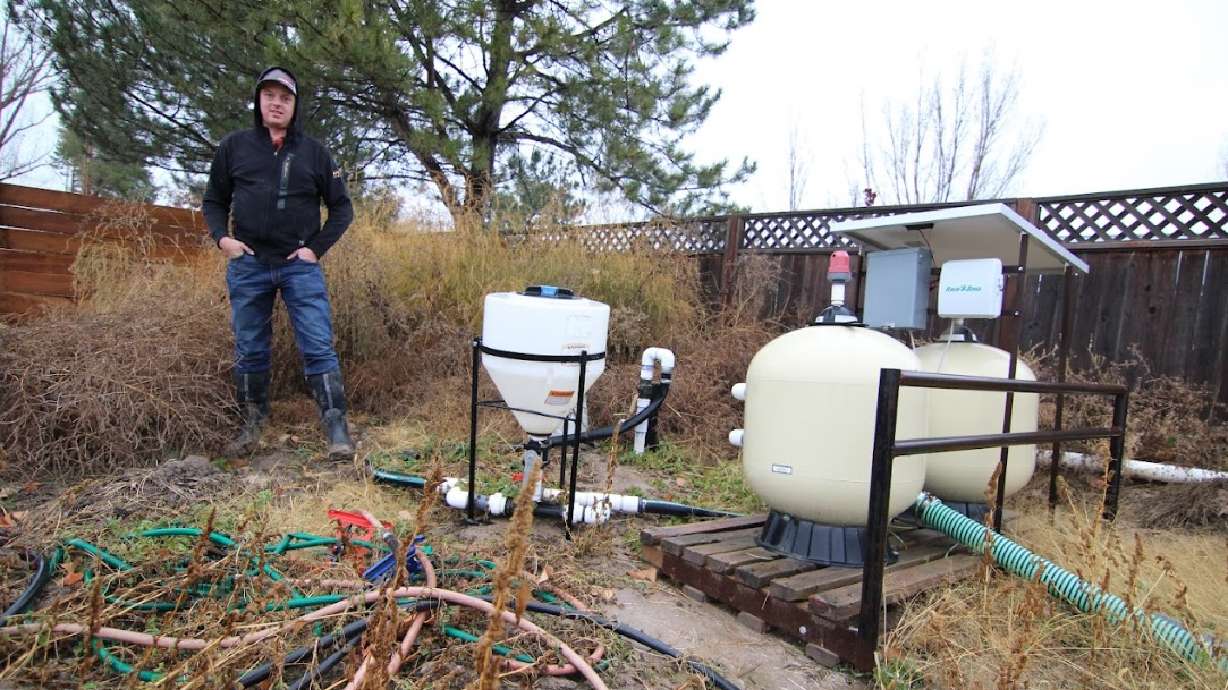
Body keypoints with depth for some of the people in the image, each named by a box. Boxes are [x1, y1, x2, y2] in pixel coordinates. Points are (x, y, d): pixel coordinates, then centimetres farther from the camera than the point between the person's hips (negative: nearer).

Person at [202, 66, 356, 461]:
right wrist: (222, 237, -4)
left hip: (301, 266, -2)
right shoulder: (234, 146, 8)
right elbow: (214, 201, 15)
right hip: (247, 265, 2)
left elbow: (342, 208, 8)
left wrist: (317, 248, -3)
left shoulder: (313, 152, 6)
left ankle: (337, 429, -5)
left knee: (318, 347, -8)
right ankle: (251, 425, 25)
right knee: (250, 351, 10)